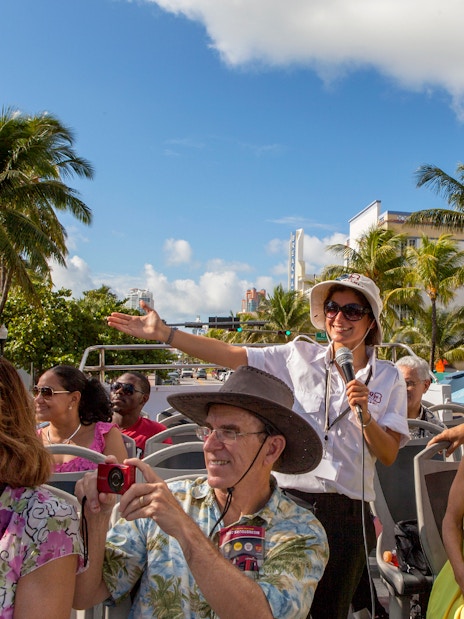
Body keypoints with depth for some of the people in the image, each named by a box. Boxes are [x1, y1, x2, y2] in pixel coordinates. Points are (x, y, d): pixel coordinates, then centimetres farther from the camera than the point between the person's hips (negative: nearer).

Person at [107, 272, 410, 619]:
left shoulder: (388, 378, 3)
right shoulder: (299, 356, 0)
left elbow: (389, 455, 1)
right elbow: (229, 354, -7)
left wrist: (365, 416, -17)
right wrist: (163, 333, -14)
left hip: (347, 512, 1)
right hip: (291, 500, -1)